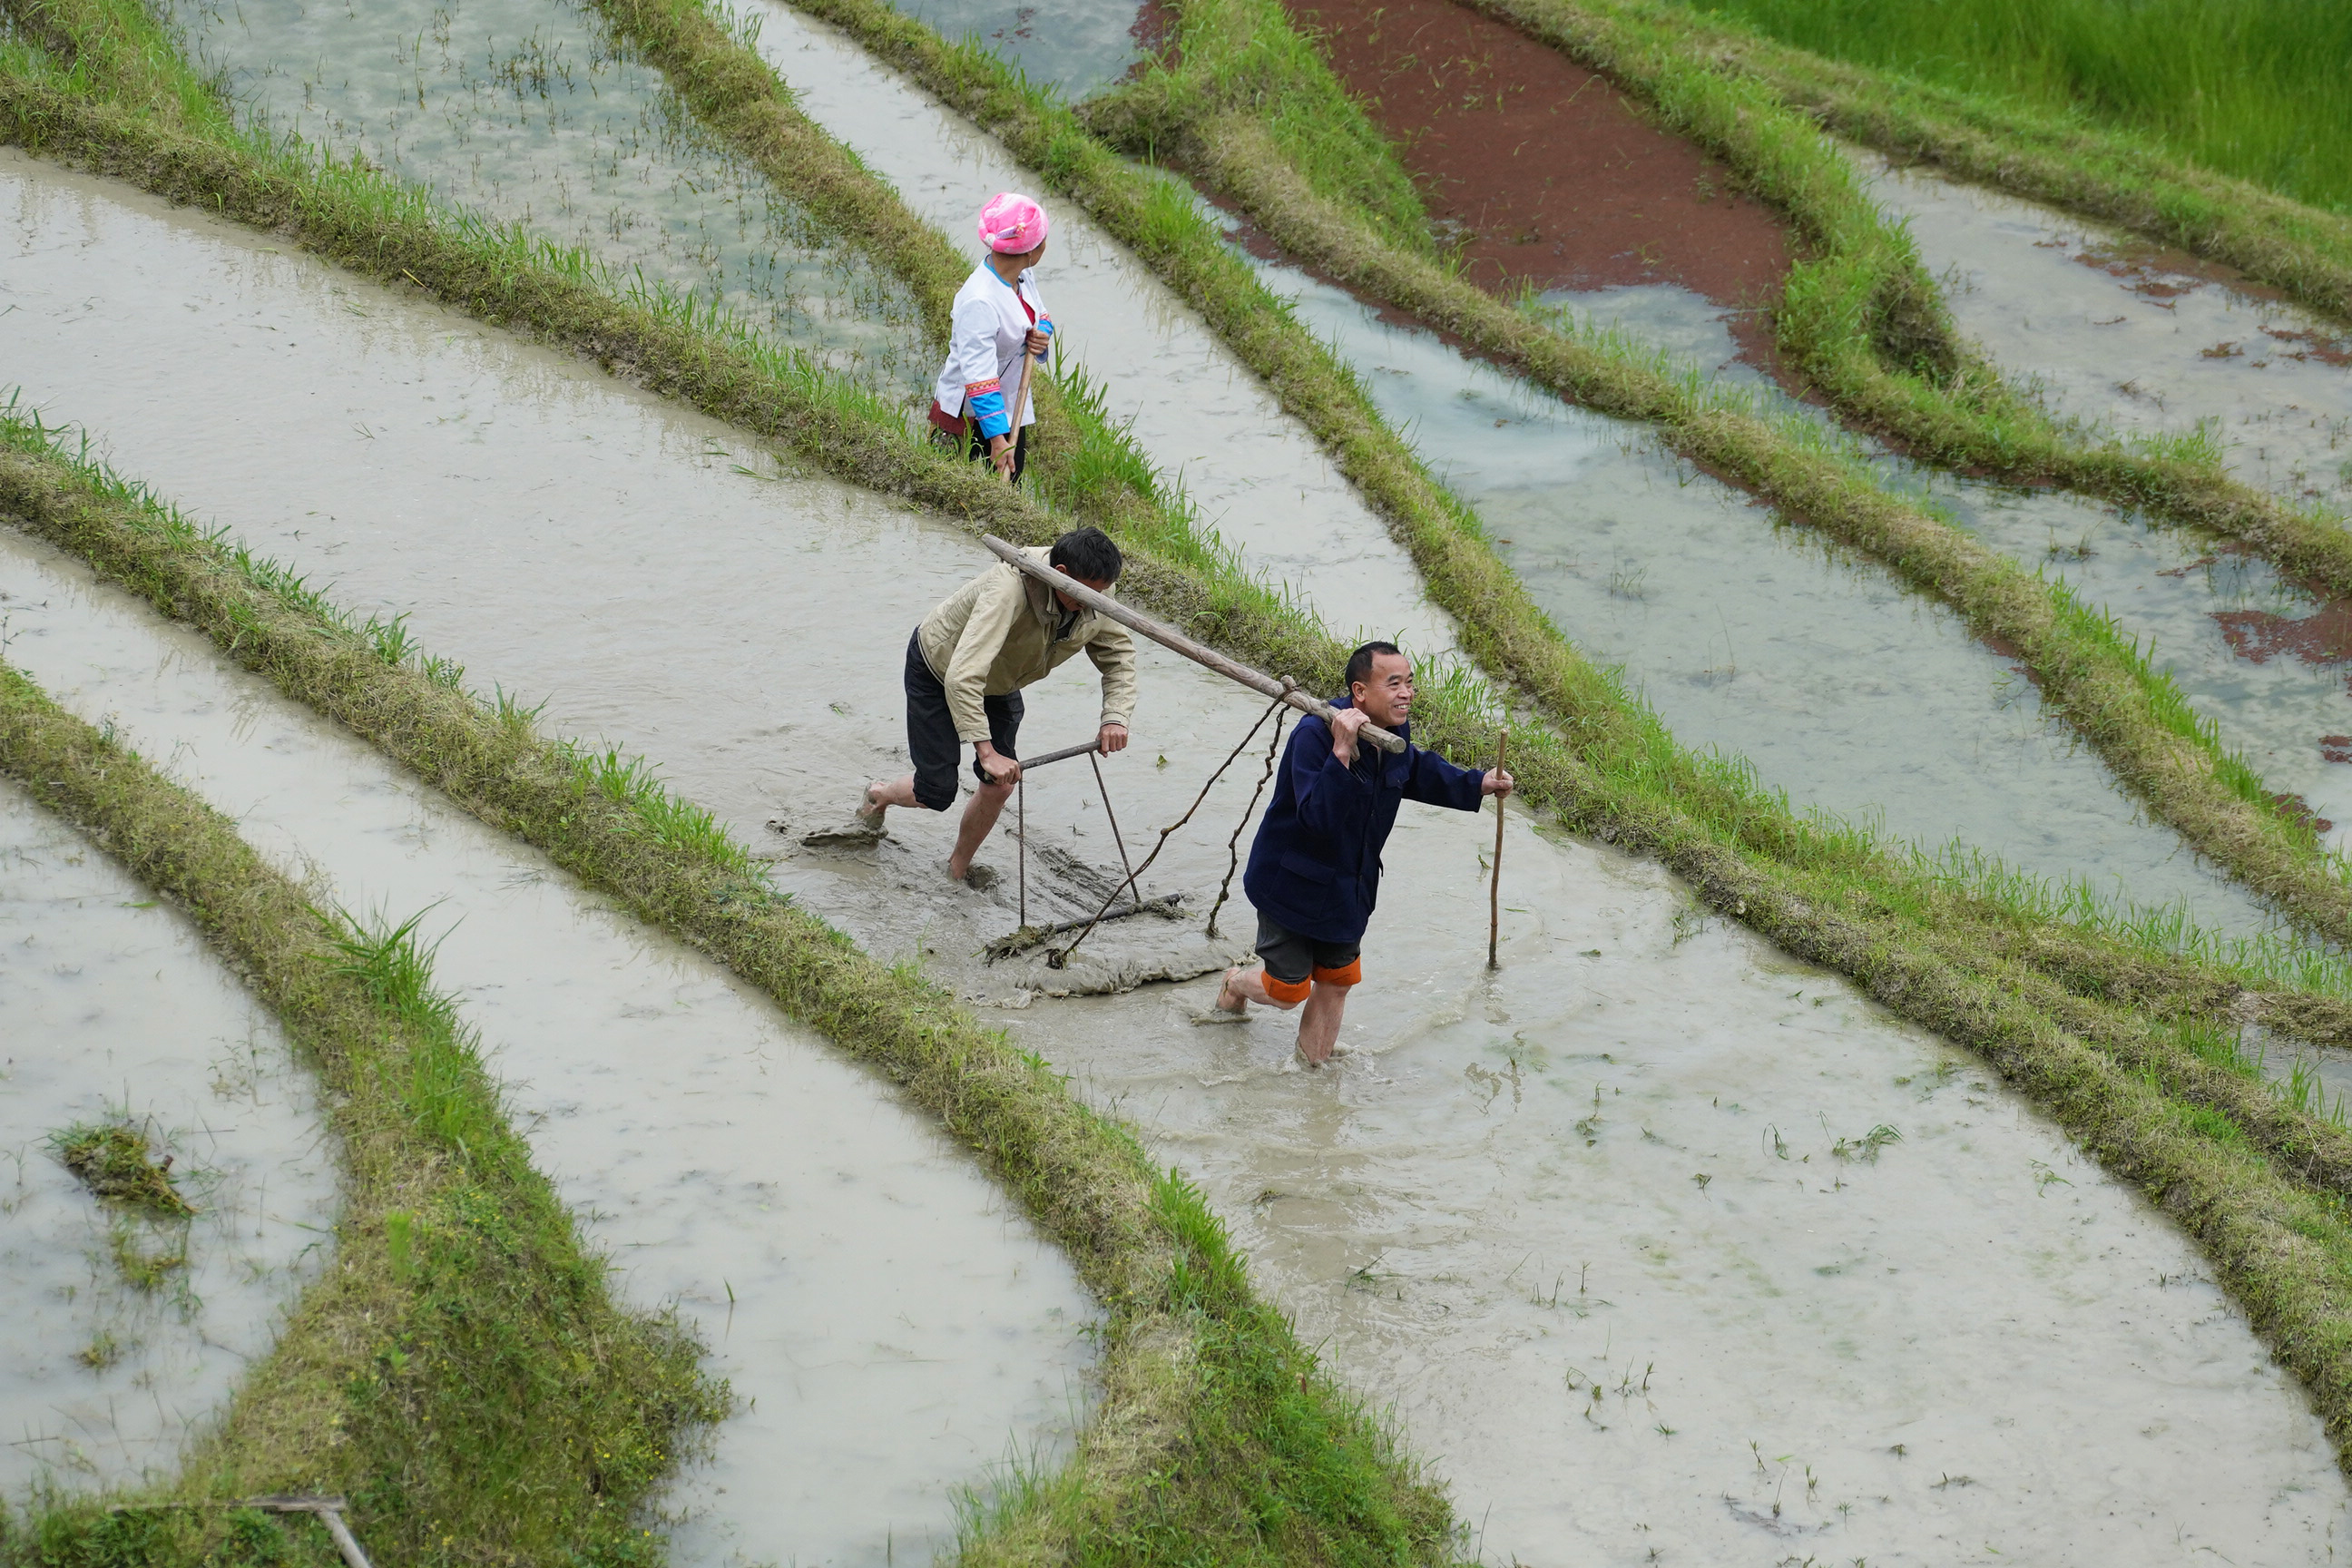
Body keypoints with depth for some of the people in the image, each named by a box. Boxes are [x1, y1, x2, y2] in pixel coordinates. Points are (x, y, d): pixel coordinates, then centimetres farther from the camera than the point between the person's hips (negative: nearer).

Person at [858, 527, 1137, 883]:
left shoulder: (1095, 596, -25)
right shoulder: (1009, 589, -45)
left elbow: (1119, 654, -8)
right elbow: (962, 677, -50)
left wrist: (1115, 718, -26)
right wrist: (986, 752, -54)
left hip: (999, 685, 6)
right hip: (937, 669, -6)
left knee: (1000, 785, -3)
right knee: (936, 793, -1)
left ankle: (959, 868, 22)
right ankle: (878, 796, 34)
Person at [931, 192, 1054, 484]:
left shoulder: (1023, 277, -3)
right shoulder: (980, 303, -31)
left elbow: (1037, 314, 19)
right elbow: (978, 374, -33)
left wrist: (1043, 333, -7)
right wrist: (997, 438, -37)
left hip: (1010, 406, 9)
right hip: (971, 416, -9)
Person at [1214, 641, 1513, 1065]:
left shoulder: (1394, 733, -6)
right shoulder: (1314, 736, -33)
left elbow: (1419, 772, 19)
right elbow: (1317, 816, -43)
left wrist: (1478, 784, 13)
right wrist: (1341, 752, -53)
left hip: (1349, 887, 7)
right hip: (1293, 885, -7)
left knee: (1337, 979, 16)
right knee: (1288, 989, 5)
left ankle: (1315, 1061, 37)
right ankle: (1235, 986, 39)